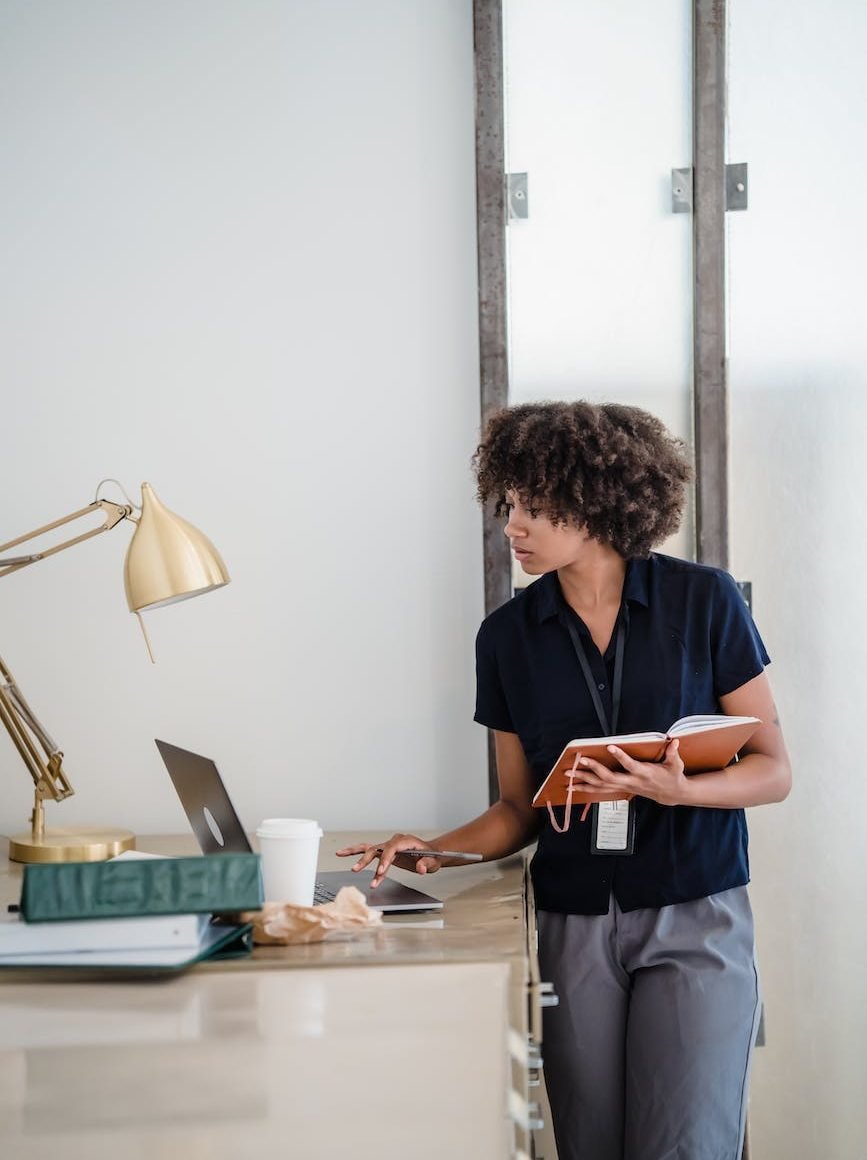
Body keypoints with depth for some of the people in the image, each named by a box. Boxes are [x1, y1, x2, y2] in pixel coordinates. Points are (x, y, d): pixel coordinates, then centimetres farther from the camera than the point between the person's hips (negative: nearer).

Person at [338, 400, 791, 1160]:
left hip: (695, 921, -2)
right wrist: (436, 852, -7)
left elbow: (773, 771, 0)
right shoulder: (508, 636, 5)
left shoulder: (703, 602, -3)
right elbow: (522, 807, 10)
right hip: (572, 926, 3)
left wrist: (677, 789, -18)